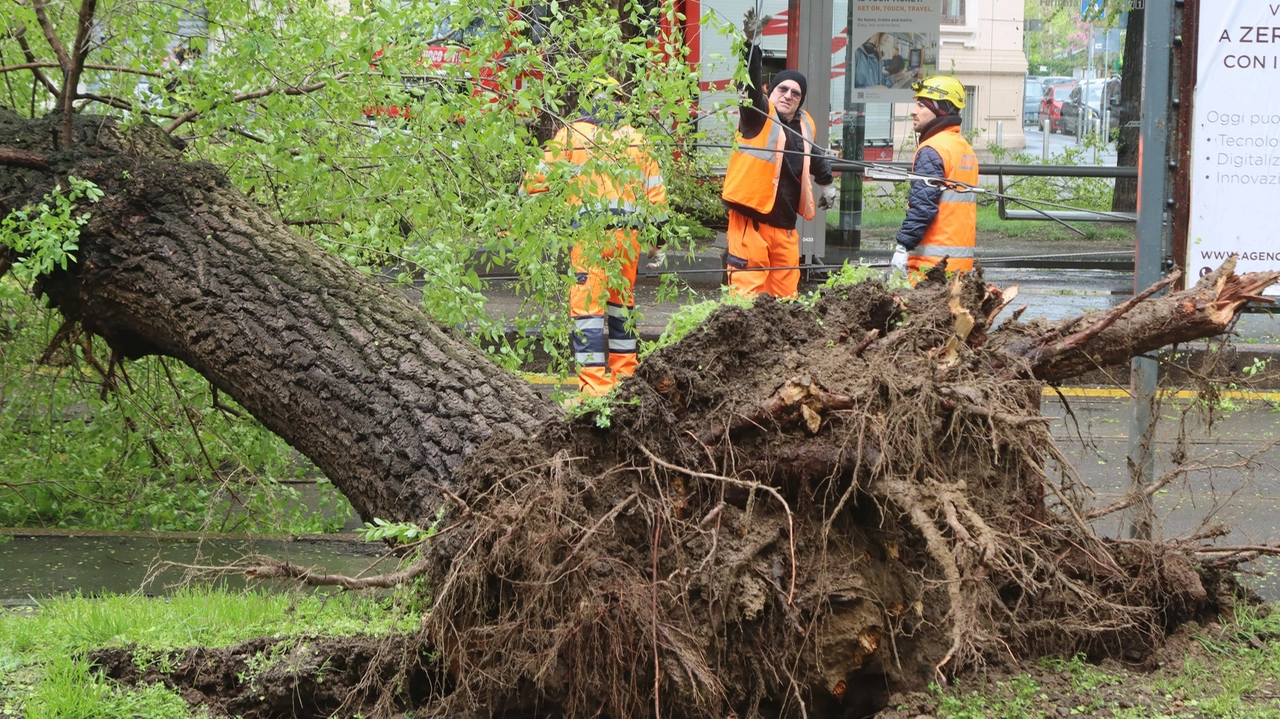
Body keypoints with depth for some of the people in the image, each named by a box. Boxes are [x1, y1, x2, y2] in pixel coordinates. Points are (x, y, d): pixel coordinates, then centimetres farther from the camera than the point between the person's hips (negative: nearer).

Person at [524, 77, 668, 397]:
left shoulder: (570, 135, 1)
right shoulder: (636, 138, 11)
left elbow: (538, 179, 3)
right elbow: (654, 188, 11)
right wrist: (659, 227, 19)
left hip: (589, 232, -4)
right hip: (628, 232, 4)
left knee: (588, 306, -5)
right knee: (621, 301, 19)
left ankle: (594, 385, -12)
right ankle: (624, 374, 25)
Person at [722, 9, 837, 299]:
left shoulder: (804, 125, 12)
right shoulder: (759, 115, -5)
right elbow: (750, 83, -23)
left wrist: (826, 183, 42)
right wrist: (752, 43, -38)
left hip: (785, 227, 6)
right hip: (751, 222, -6)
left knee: (786, 295, 9)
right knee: (748, 293, -8)